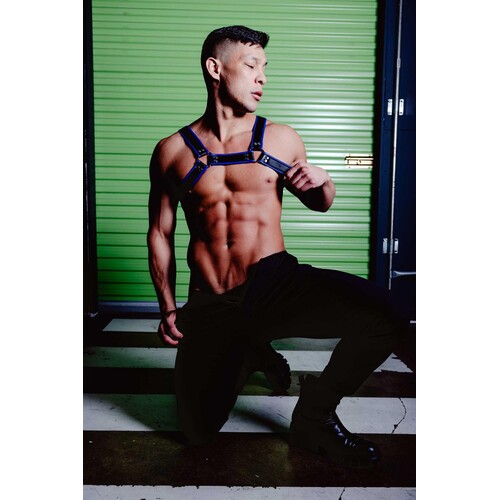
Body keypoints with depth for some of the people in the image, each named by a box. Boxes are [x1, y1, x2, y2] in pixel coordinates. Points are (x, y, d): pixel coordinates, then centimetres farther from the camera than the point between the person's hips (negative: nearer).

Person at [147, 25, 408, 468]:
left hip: (277, 283, 0)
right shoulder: (172, 151, 7)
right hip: (211, 305, 1)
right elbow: (161, 234, 12)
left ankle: (314, 414, 1)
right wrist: (168, 307, 5)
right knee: (199, 431, 4)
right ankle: (249, 357, 31)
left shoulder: (281, 140, 7)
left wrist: (323, 182, -3)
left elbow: (319, 204, 21)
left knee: (383, 316, -27)